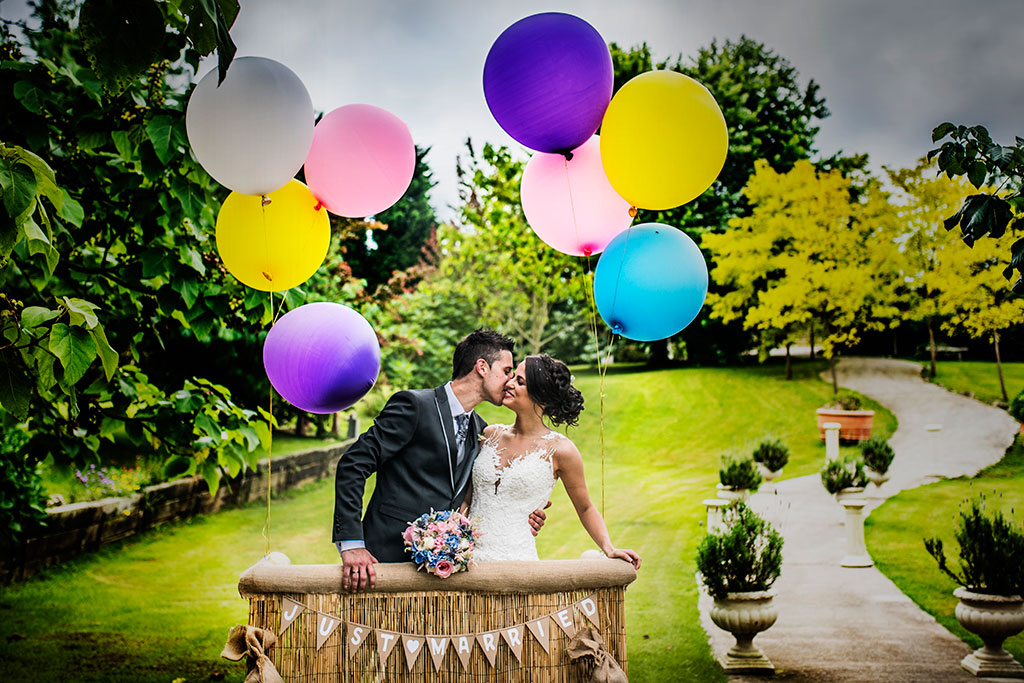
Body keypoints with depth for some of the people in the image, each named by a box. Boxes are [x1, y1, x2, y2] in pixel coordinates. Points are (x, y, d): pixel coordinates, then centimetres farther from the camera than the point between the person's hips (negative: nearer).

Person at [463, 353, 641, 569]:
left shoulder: (560, 449, -3)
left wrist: (608, 548, -7)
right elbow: (467, 498, 14)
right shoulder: (490, 435, 9)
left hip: (516, 560, -3)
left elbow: (585, 508, 8)